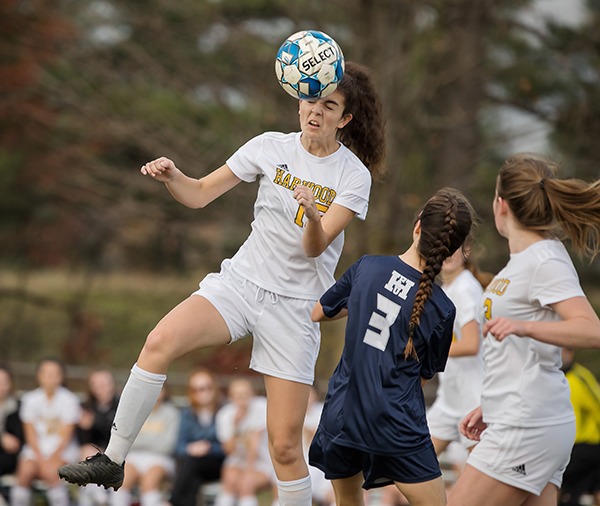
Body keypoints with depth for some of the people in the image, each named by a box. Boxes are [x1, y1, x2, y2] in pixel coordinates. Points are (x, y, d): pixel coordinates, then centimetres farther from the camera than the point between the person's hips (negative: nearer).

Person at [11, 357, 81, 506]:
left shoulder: (69, 399, -5)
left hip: (62, 449, -2)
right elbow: (31, 434, 1)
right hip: (37, 449, 2)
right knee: (25, 471, -27)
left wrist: (53, 458, -16)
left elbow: (67, 435, -5)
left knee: (51, 473, -31)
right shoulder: (31, 399, 2)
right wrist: (40, 458, -12)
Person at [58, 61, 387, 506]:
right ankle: (112, 461, -19)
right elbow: (200, 194, 4)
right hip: (240, 281, 2)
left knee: (285, 446, -7)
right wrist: (172, 176, -18)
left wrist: (314, 217, -37)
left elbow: (315, 247, -15)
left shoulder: (354, 176, -5)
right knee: (161, 341, -27)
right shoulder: (271, 147, 2)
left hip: (296, 306, -2)